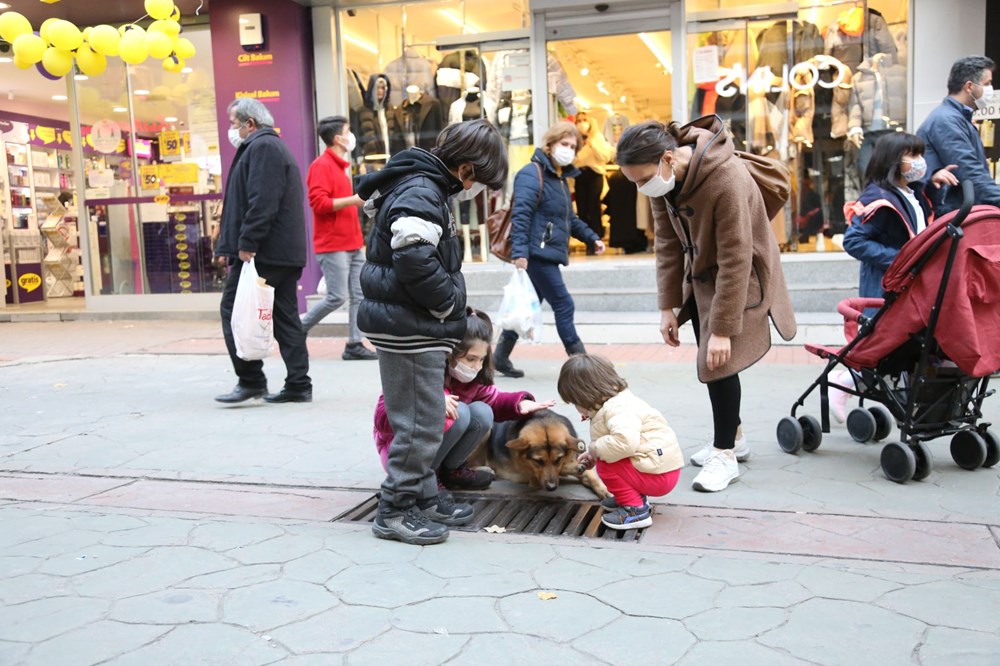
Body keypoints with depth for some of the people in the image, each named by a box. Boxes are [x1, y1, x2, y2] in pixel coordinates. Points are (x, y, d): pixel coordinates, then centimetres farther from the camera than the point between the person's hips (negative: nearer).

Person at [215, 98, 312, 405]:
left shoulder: (261, 147, -9)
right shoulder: (273, 146, 24)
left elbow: (262, 202, -21)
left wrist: (246, 244, -23)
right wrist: (230, 244, 21)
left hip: (262, 253, -10)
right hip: (285, 252, 10)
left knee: (233, 311, -4)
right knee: (285, 317, 9)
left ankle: (251, 380, -2)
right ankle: (298, 385, 11)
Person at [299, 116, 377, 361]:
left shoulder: (340, 165, 19)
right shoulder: (322, 165, -9)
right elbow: (318, 202, -19)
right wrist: (354, 199, -20)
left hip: (352, 244, 9)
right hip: (333, 245, -9)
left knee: (360, 296, 3)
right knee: (337, 297, -8)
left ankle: (354, 345, 5)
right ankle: (298, 330, 9)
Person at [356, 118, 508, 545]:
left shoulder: (423, 186, 16)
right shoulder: (421, 194, -17)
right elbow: (416, 262, -28)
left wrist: (448, 312, 13)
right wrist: (449, 304, -12)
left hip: (411, 327, 11)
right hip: (409, 329, -11)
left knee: (420, 422, 18)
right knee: (421, 425, -3)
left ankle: (423, 498, 29)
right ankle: (395, 511, 8)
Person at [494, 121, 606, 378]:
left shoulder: (560, 178, 20)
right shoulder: (532, 173, -10)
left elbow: (569, 219, 30)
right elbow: (520, 214, -21)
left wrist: (592, 238, 21)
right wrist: (519, 251, -29)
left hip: (548, 254, 10)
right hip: (537, 253, -10)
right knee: (564, 305, -7)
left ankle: (501, 357, 22)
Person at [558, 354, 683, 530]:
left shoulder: (618, 409, -24)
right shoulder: (617, 402, 10)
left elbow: (624, 442, -41)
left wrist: (594, 449, -23)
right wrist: (593, 453, 10)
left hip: (658, 475, -10)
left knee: (605, 465, -15)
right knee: (602, 458, 14)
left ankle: (635, 510, -9)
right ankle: (636, 498, 16)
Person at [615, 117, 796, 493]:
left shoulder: (726, 180, -34)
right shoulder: (662, 176, -12)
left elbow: (735, 260, -30)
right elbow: (668, 243, -3)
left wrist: (722, 329, -27)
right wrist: (667, 306, -5)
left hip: (738, 278, -7)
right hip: (700, 274, 7)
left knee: (719, 361, -10)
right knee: (708, 359, 12)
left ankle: (726, 454, 6)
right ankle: (732, 437, 31)